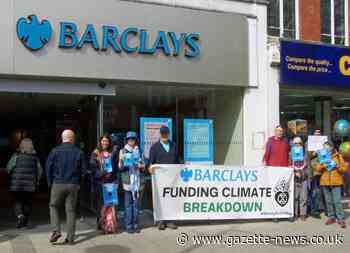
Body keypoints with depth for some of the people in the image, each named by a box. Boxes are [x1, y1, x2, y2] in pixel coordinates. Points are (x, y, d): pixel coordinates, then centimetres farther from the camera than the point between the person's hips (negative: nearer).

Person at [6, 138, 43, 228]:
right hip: (30, 184, 1)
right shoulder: (35, 157, 2)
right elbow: (39, 170, 3)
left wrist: (12, 176, 14)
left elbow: (9, 167, -5)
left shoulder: (16, 155, -4)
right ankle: (25, 222, 14)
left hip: (17, 183, -1)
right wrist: (37, 181, 16)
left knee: (18, 201, 10)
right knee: (27, 202, 12)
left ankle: (20, 216, -14)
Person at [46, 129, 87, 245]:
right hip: (73, 185, 2)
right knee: (71, 210, 7)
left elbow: (48, 167, -3)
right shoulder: (79, 152, 1)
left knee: (54, 206, 15)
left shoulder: (55, 151, -3)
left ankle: (56, 231, -1)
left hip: (58, 184, -1)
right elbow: (83, 169, 1)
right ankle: (70, 238, 8)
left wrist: (50, 182, 9)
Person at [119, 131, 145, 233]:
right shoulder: (123, 151, 6)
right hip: (127, 180, -3)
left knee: (136, 203, 4)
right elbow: (120, 166, 3)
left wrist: (139, 165, -6)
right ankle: (128, 225, 2)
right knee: (128, 203, -4)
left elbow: (143, 165, 15)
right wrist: (125, 165, -17)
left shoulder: (138, 151, 15)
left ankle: (135, 224, 11)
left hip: (137, 180, 3)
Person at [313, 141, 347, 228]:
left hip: (336, 182, -3)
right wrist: (322, 165, -14)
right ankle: (331, 217, 18)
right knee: (328, 201, 9)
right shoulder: (321, 157, 10)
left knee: (337, 201, -7)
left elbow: (344, 168, 3)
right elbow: (317, 169, 3)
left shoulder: (338, 156, 4)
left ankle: (341, 219, 0)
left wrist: (337, 166, -13)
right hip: (325, 182, 3)